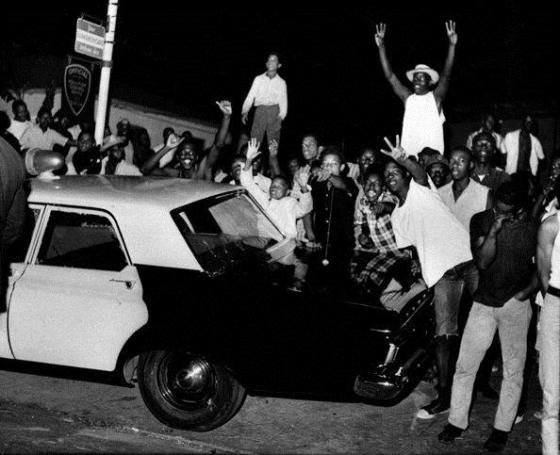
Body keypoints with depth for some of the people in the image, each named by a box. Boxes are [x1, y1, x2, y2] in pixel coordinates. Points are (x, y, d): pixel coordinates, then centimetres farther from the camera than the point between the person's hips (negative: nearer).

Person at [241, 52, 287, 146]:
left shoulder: (281, 82, 13)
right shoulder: (258, 79, 14)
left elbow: (283, 101, 10)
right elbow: (250, 96, 10)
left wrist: (281, 116, -4)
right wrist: (245, 111, -3)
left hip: (274, 111, 0)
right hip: (260, 110, 0)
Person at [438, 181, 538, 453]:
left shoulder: (532, 229, -6)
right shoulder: (481, 221, -4)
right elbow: (482, 262, -13)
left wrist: (526, 292, -8)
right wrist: (493, 232, -24)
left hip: (516, 306, -1)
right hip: (484, 303, 1)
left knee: (513, 371, 6)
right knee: (465, 366, 3)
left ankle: (502, 429, 20)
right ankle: (457, 422, 17)